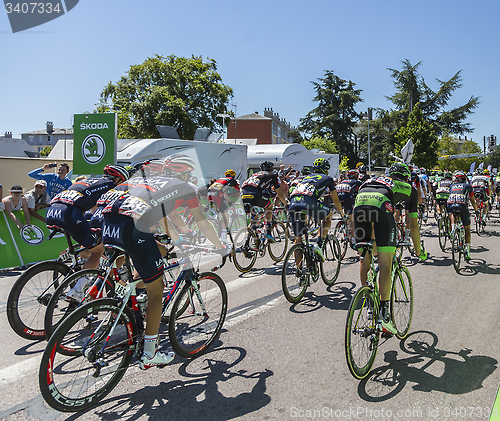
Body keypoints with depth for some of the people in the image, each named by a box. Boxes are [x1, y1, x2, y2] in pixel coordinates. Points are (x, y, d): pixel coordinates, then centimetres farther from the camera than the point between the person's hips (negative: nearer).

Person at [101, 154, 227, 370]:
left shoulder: (152, 181, 35)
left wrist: (180, 242, 54)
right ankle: (149, 355, 14)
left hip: (109, 217, 7)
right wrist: (221, 247, 35)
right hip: (133, 227, -7)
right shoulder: (185, 188, 18)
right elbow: (203, 224, 21)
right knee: (156, 291, 8)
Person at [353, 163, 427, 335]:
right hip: (382, 205, -4)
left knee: (365, 258, 18)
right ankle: (384, 313, 2)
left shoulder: (373, 180, 42)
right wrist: (418, 250, 47)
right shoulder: (409, 189, 32)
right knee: (385, 264, 2)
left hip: (359, 203, 4)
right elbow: (413, 226, 33)